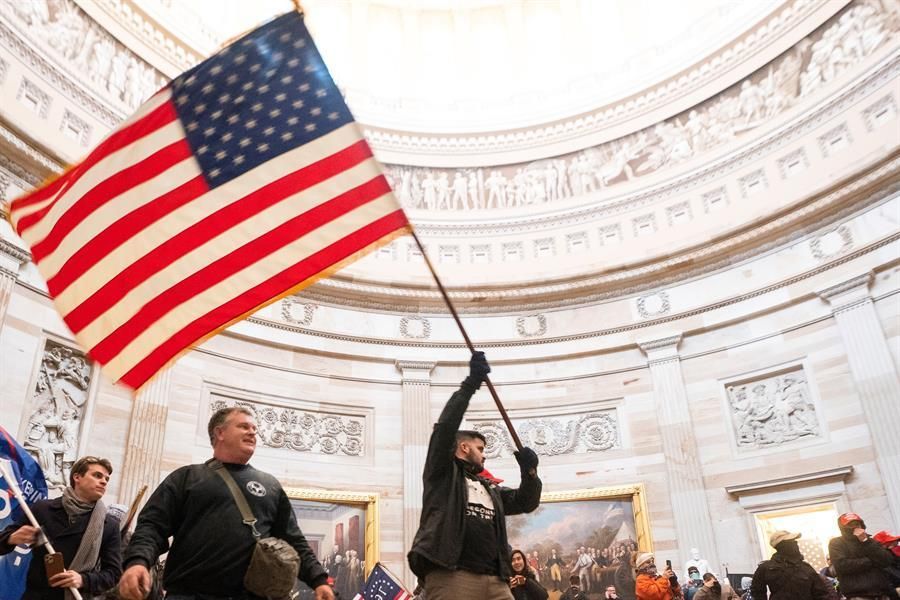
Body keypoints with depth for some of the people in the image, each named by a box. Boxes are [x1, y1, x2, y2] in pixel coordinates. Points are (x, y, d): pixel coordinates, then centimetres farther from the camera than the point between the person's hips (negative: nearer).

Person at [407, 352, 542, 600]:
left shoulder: (490, 489, 30)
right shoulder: (443, 473, 12)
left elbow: (527, 502, 29)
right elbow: (445, 427, -1)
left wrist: (529, 471, 9)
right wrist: (471, 384, -4)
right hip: (450, 577, -6)